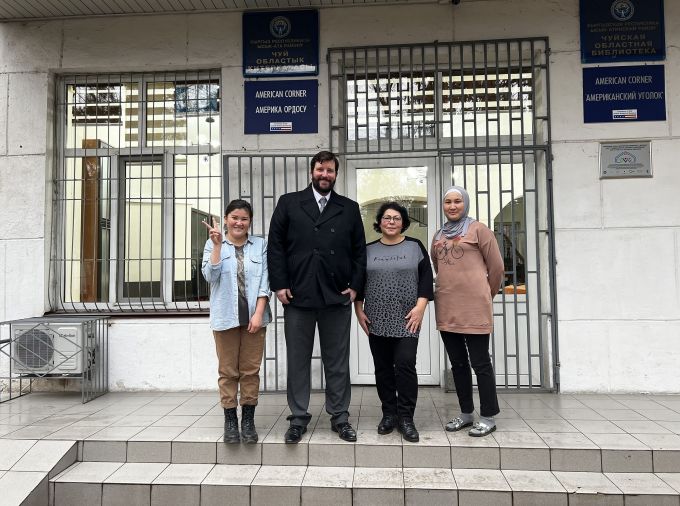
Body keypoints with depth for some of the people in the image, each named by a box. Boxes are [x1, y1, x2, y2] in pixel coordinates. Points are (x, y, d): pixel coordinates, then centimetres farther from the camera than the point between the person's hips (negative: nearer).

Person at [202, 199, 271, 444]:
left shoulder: (260, 245, 6)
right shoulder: (213, 244, 6)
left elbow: (264, 281, 1)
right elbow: (210, 276, -6)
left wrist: (258, 313, -8)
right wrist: (218, 245, -15)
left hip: (253, 316, 0)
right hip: (226, 317, 0)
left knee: (251, 370, 5)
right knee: (228, 371, 6)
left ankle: (248, 421, 15)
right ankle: (230, 421, 15)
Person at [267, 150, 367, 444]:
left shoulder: (349, 208, 11)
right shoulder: (288, 203, 7)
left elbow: (359, 251, 10)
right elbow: (275, 246, 2)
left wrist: (355, 286, 0)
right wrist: (279, 284, -5)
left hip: (337, 297, 1)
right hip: (297, 295, -1)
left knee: (337, 361, 9)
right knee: (297, 360, 7)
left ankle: (340, 417, 22)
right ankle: (298, 419, 19)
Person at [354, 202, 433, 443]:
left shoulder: (415, 246, 5)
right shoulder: (368, 249, 10)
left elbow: (426, 278, 0)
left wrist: (420, 307, -10)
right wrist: (359, 310, 4)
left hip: (406, 320, -2)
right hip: (376, 320, 2)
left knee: (405, 365, -10)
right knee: (383, 368, 7)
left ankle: (405, 417, 2)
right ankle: (389, 413, 20)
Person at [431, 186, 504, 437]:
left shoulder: (478, 230, 0)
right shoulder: (438, 236, 15)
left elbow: (496, 267, 1)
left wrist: (486, 295, 9)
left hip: (474, 309, -5)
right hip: (446, 309, 6)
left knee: (480, 363, 1)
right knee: (457, 363, 13)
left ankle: (488, 417, 12)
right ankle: (466, 413, 25)